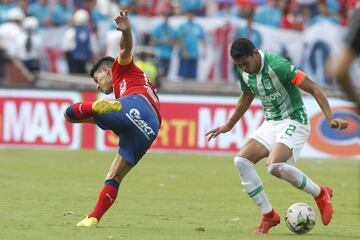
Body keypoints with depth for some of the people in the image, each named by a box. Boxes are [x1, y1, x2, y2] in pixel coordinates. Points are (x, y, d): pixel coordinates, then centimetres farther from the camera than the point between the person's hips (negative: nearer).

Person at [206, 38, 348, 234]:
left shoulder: (277, 65, -24)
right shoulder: (244, 72, 0)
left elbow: (313, 89, -22)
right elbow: (246, 97, 22)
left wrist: (330, 119, -30)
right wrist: (228, 126, 30)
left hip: (293, 121, -8)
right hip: (270, 123, 8)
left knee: (274, 166, -29)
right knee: (241, 160, -11)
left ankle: (320, 194, -6)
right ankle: (269, 216, -3)